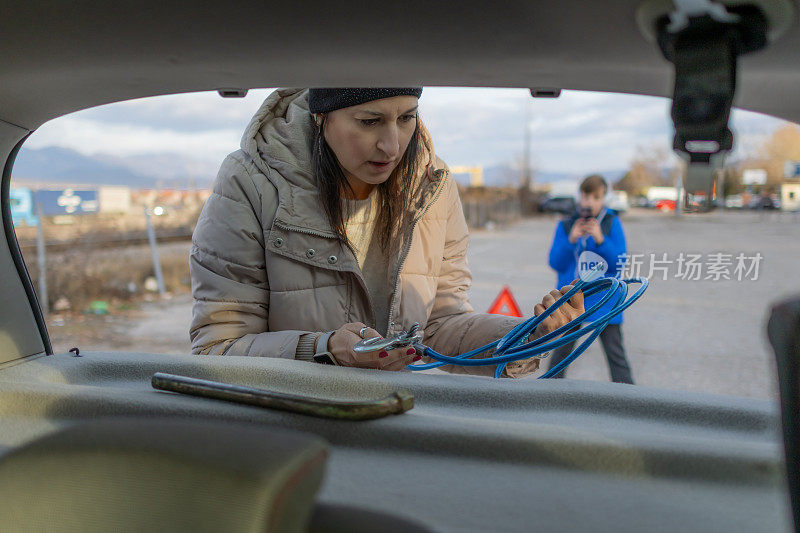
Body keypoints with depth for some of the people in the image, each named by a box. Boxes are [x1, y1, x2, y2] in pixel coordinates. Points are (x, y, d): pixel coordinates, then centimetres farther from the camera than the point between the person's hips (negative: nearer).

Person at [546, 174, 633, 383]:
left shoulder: (612, 223, -1)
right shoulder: (566, 225, 4)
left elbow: (619, 263, -7)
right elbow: (555, 263, -3)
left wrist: (600, 240, -20)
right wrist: (571, 240, -17)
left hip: (603, 298, -2)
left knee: (615, 353, -2)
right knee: (561, 350, 13)